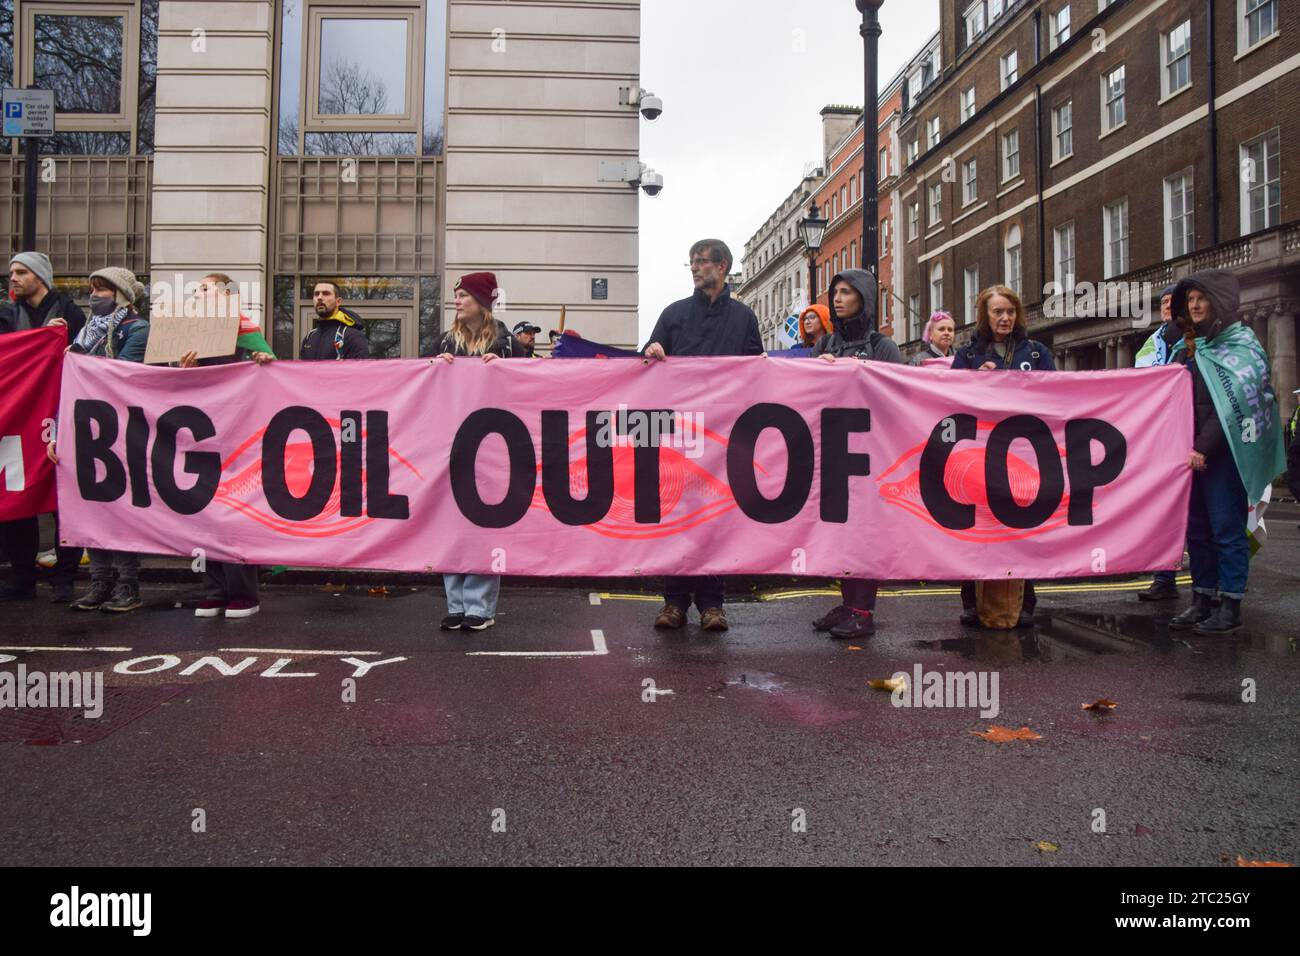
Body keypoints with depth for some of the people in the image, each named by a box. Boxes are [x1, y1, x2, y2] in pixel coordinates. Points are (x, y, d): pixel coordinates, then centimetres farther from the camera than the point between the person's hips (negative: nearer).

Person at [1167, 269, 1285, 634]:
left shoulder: (1241, 345, -3)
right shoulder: (1187, 348, 16)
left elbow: (1231, 403, -13)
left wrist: (1203, 448, -18)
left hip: (1225, 451, -6)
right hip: (1191, 452, 7)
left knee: (1227, 529, -2)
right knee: (1196, 529, 9)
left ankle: (1230, 607, 5)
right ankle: (1202, 601, 16)